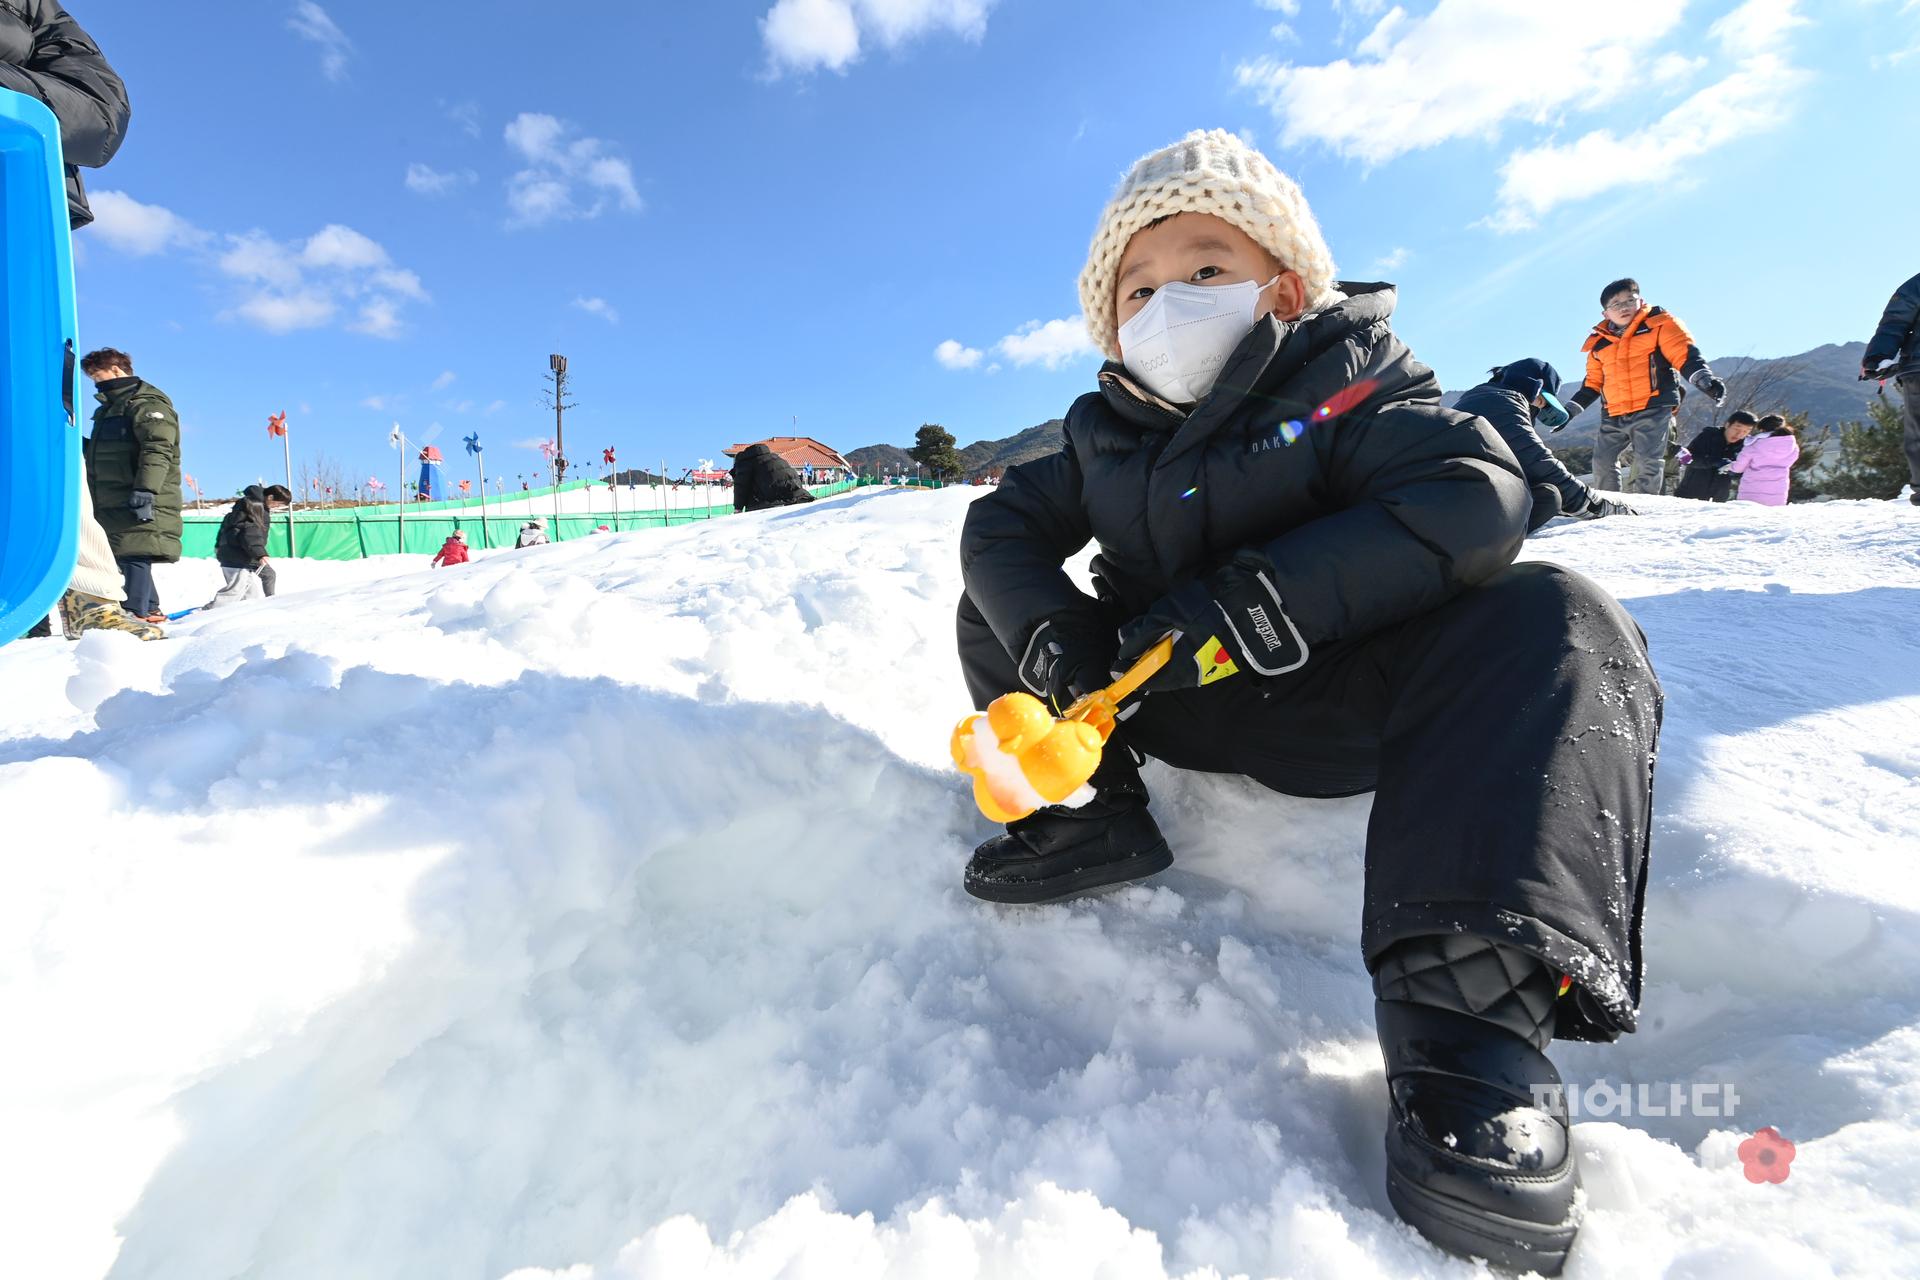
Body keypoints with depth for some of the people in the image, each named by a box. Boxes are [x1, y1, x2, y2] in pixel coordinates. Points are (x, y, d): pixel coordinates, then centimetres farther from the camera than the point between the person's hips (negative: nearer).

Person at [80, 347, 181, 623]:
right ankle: (150, 609, 19)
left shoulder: (147, 402, -9)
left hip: (138, 501, -10)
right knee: (126, 556, 12)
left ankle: (136, 613, -17)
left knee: (135, 555, -14)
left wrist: (145, 489, -29)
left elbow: (158, 450, -22)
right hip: (112, 501, 10)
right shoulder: (109, 407, 25)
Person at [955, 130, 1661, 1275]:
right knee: (992, 608, 5)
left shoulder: (1341, 384, -4)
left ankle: (1469, 1004, -42)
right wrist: (1046, 628, -21)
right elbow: (1003, 524, 2)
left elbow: (1476, 497, -21)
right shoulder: (1103, 433, 8)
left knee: (1555, 623, -29)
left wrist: (1267, 594, -31)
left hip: (1334, 703, -3)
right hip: (1176, 701, 4)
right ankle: (1088, 811, -6)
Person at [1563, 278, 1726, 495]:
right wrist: (1572, 408, 18)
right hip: (1613, 416, 5)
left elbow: (1685, 354, -4)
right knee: (1602, 463, 5)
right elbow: (1593, 382, 24)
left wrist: (1704, 378, -20)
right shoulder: (1599, 343, 16)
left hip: (1652, 410, -5)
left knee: (1646, 464, -14)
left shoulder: (1659, 324, 5)